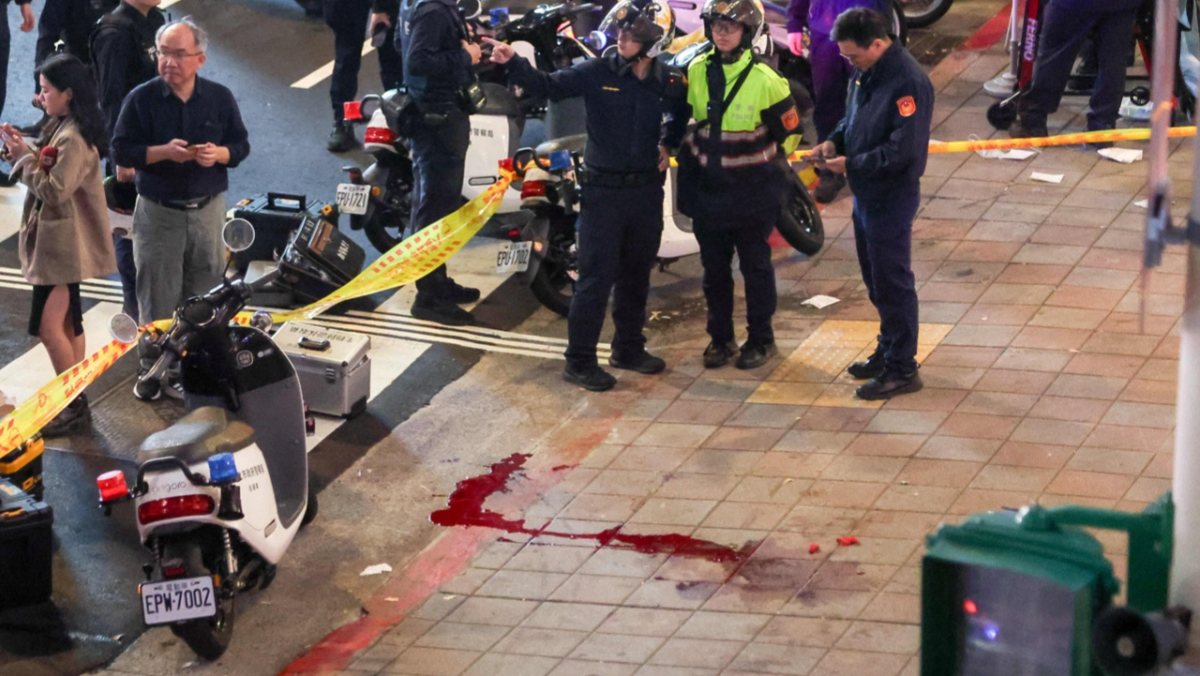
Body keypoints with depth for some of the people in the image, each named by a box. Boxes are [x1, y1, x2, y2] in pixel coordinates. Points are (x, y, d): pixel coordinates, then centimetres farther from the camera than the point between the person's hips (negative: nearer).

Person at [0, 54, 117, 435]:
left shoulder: (74, 140, -22)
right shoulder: (62, 128, 9)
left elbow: (54, 190, -26)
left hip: (63, 243, -10)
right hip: (60, 242, 10)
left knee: (49, 325, -9)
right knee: (66, 323, 15)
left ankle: (74, 406, -1)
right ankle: (74, 403, 22)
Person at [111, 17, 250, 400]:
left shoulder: (219, 98, -1)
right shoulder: (141, 99, -7)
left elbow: (241, 146, 4)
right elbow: (120, 151, -7)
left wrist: (218, 153, -18)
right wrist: (163, 152, -22)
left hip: (208, 209, 2)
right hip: (157, 211, -2)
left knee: (204, 296, 8)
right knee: (157, 296, 4)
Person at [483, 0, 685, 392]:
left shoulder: (668, 81, -1)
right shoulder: (597, 73, -9)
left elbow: (685, 113, 18)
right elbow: (549, 87, -14)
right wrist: (513, 62, -27)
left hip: (646, 190, 4)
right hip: (604, 190, -4)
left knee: (636, 275, 16)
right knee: (596, 278, -4)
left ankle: (628, 349, 31)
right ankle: (579, 361, 2)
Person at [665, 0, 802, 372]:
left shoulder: (764, 79, -15)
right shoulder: (696, 72, -2)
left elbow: (790, 131, -4)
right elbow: (680, 117, 15)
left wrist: (764, 166, 5)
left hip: (752, 191, -4)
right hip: (707, 188, 4)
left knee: (755, 266, 9)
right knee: (714, 268, 12)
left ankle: (761, 339, 19)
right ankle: (720, 338, 24)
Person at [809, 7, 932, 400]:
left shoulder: (908, 82, -25)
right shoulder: (864, 71, 3)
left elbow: (902, 150, -27)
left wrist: (850, 164, -19)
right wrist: (834, 142, 0)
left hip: (891, 198, -9)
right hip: (865, 192, 9)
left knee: (892, 283, 0)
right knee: (875, 279, 20)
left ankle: (902, 370, 10)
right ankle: (888, 349, 36)